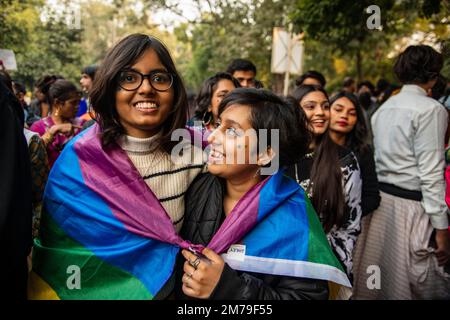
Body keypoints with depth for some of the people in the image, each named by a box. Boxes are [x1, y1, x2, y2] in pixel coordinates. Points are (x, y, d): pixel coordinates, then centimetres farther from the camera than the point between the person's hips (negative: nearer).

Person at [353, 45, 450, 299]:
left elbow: (377, 158, 11)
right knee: (424, 286, 6)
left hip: (382, 199, 8)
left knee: (383, 277, 16)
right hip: (412, 206, -7)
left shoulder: (384, 108, 11)